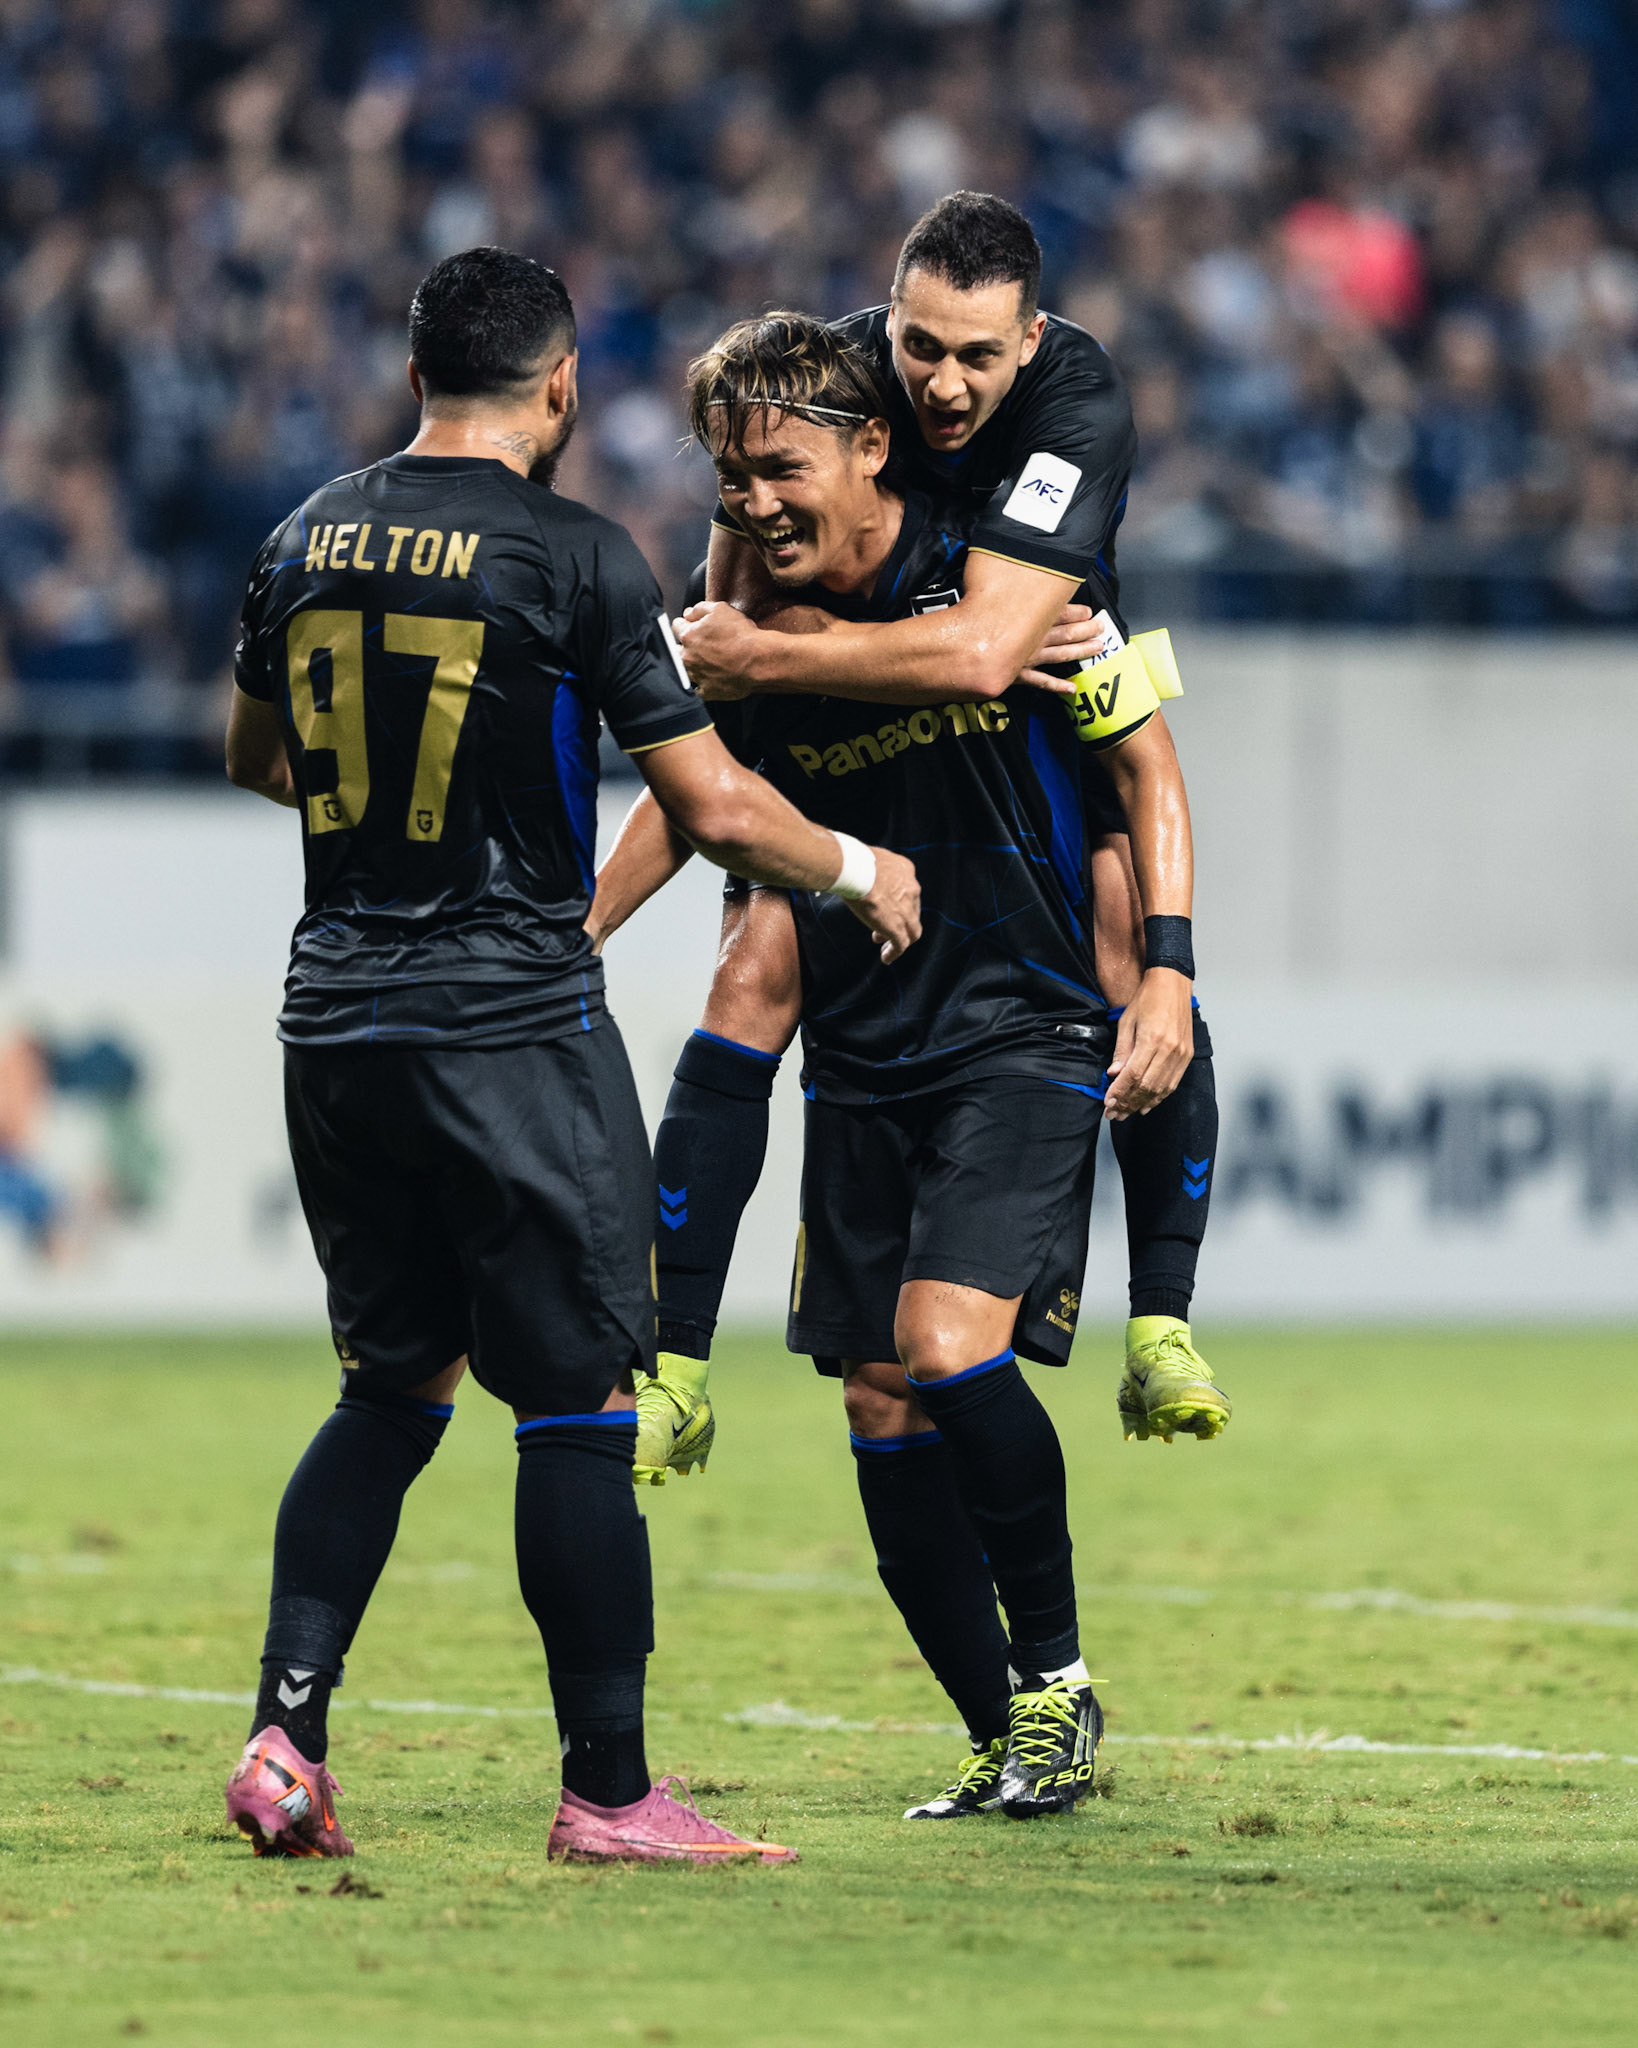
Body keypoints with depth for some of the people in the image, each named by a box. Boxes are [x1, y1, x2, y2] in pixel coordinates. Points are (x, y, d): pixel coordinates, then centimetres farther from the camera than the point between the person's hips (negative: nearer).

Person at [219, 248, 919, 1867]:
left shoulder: (308, 543, 6)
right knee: (579, 1402, 0)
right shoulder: (575, 559, -11)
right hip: (512, 1028, -6)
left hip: (336, 1025, 6)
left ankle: (284, 1731, 6)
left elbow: (255, 753, 24)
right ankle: (606, 1791, 1)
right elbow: (712, 808, -8)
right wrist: (854, 868, 10)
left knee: (389, 1389, 17)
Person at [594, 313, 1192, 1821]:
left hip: (1026, 1038, -5)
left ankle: (1056, 1675, -5)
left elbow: (1146, 759, -4)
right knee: (882, 1413, 1)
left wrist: (1168, 965, -13)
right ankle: (1011, 1746, 12)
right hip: (861, 1063, 5)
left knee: (944, 1345, -22)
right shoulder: (757, 623, 1)